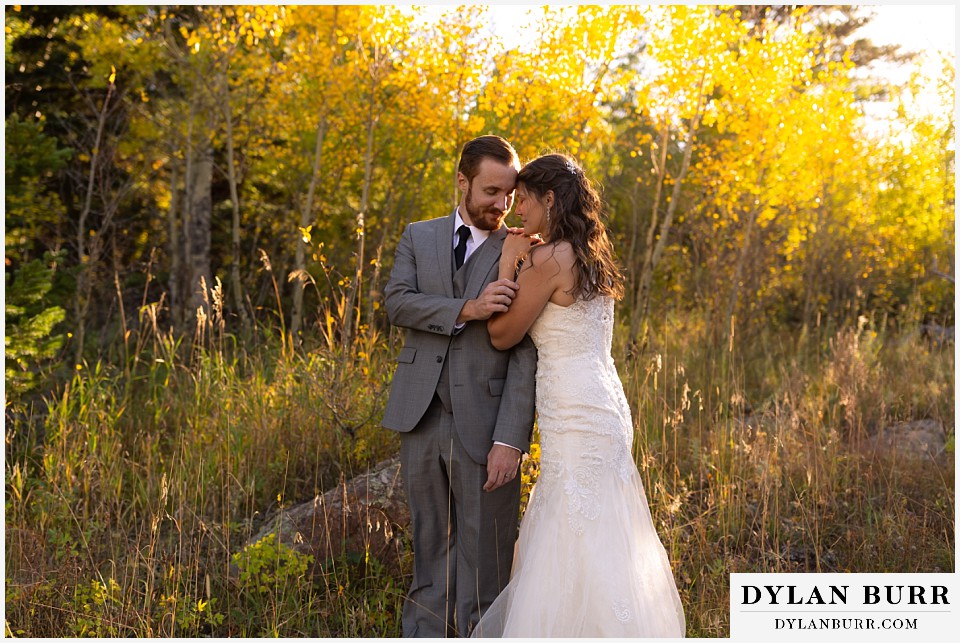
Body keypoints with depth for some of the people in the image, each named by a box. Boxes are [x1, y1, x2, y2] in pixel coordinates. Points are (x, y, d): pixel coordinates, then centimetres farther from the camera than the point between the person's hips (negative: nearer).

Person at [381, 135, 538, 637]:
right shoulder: (419, 237, 11)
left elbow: (526, 354, -7)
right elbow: (395, 302, -5)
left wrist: (510, 439, -15)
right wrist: (466, 310, -20)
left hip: (485, 427, -3)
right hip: (422, 422, 3)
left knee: (484, 556, 3)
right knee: (429, 553, 15)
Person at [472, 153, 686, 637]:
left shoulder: (549, 259, -14)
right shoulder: (590, 257, 13)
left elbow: (502, 334, -7)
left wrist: (509, 261, -1)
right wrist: (524, 260, 16)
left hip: (577, 417, -10)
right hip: (603, 409, 10)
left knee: (575, 549, -3)